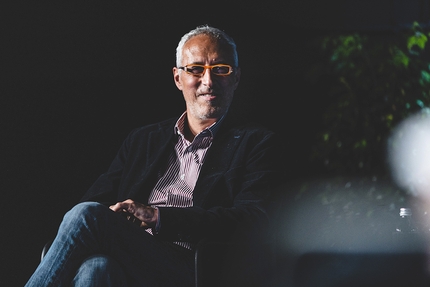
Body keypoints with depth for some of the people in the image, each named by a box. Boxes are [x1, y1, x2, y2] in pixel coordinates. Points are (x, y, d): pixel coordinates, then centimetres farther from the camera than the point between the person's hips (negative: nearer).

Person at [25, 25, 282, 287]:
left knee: (88, 216, -29)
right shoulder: (143, 140, 26)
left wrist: (158, 217, -15)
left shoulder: (256, 144, 11)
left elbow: (252, 220, -6)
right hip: (124, 260, 4)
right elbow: (97, 198, 17)